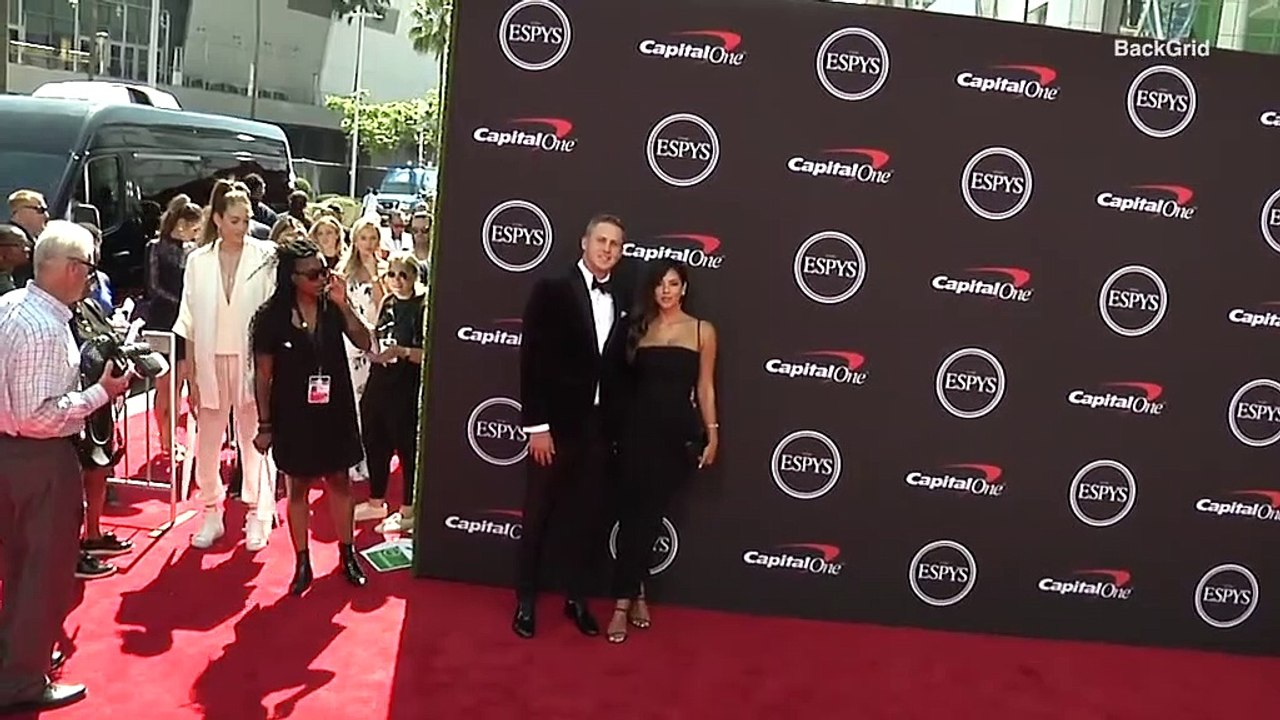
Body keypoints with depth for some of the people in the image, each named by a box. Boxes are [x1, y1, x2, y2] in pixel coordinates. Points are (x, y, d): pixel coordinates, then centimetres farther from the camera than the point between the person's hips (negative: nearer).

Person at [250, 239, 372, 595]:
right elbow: (262, 374, -6)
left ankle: (347, 554, 25)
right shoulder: (272, 317, -10)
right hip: (293, 413, -2)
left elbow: (365, 343, -12)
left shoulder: (333, 308, -3)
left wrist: (344, 304, -20)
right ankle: (303, 563, 21)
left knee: (339, 482, 12)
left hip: (334, 410, 2)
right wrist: (265, 424, -5)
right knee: (298, 486, 9)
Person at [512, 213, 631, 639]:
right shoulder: (552, 290, -7)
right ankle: (526, 601, 23)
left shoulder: (621, 301, 6)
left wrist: (617, 424, 3)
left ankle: (576, 599, 27)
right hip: (556, 424, -4)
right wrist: (536, 425, -15)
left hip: (600, 427, 4)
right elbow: (532, 360, -11)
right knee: (538, 515, 8)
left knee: (589, 517, 12)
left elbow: (619, 364, 7)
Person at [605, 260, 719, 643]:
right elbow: (624, 379, 5)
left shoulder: (702, 331, 4)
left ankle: (629, 595, 20)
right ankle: (629, 597, 6)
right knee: (632, 513, -1)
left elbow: (705, 387, 5)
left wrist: (712, 433, 2)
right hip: (638, 427, 0)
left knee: (650, 514, 6)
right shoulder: (639, 328, 6)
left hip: (679, 432, 0)